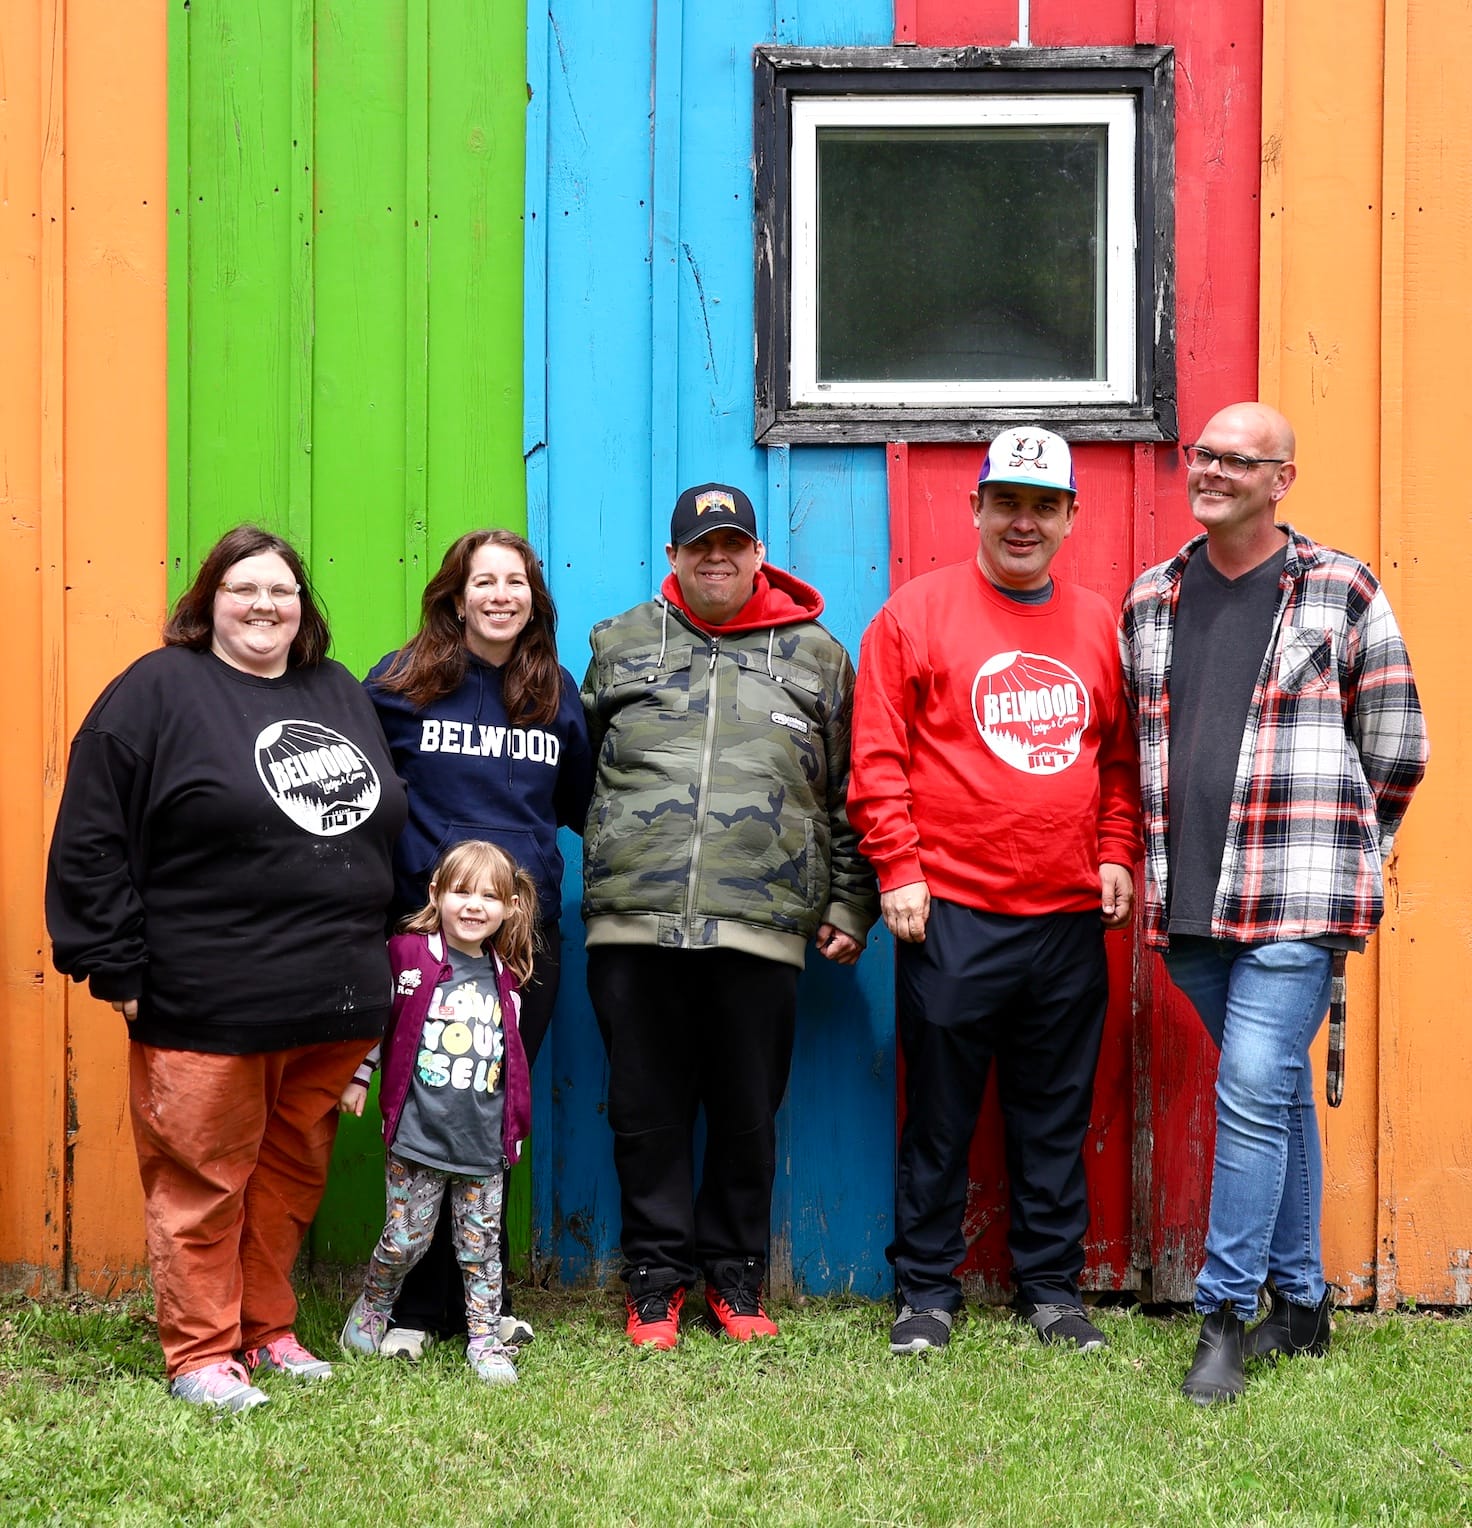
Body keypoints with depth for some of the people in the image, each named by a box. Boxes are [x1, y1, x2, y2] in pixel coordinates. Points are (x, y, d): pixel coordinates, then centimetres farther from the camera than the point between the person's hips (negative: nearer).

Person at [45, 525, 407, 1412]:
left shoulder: (341, 694, 15)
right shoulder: (158, 692, -4)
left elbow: (382, 827, 24)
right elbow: (92, 839, -7)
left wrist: (383, 953, 20)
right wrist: (118, 968, -10)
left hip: (335, 1004, 6)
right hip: (208, 1006, -6)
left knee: (293, 1173, 12)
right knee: (204, 1179, 0)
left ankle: (268, 1329, 25)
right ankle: (201, 1353, 10)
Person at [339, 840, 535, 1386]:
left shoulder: (504, 978, 9)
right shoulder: (409, 957, -4)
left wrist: (516, 1124, 18)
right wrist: (356, 1077, 3)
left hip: (485, 1141, 4)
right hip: (419, 1133, -3)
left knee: (481, 1243, 8)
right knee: (406, 1238, 2)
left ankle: (485, 1340, 16)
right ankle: (371, 1309, 27)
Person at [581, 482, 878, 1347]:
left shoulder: (817, 656, 11)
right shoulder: (621, 646, 13)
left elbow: (849, 799, 12)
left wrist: (848, 908, 8)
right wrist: (602, 869, 9)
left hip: (761, 927, -1)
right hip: (635, 925, 1)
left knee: (748, 1113, 6)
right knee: (649, 1110, 5)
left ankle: (735, 1275, 20)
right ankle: (658, 1274, 17)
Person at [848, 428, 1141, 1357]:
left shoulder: (1098, 625, 10)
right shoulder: (916, 614, -1)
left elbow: (1121, 757, 17)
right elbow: (878, 757, -3)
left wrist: (1116, 854, 5)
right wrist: (899, 868, -9)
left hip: (1070, 919, 3)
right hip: (952, 915, -3)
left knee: (1057, 1121, 10)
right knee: (940, 1118, 4)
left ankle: (1052, 1289, 20)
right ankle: (927, 1293, 14)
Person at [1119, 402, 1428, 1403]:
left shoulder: (1342, 593, -1)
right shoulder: (1150, 602, 12)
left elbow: (1397, 753, 4)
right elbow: (1130, 748, 22)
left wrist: (1331, 857, 8)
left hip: (1295, 903, -5)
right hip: (1188, 905, 5)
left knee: (1255, 1093, -12)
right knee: (1279, 1094, 14)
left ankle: (1225, 1320, -6)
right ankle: (1302, 1303, 23)